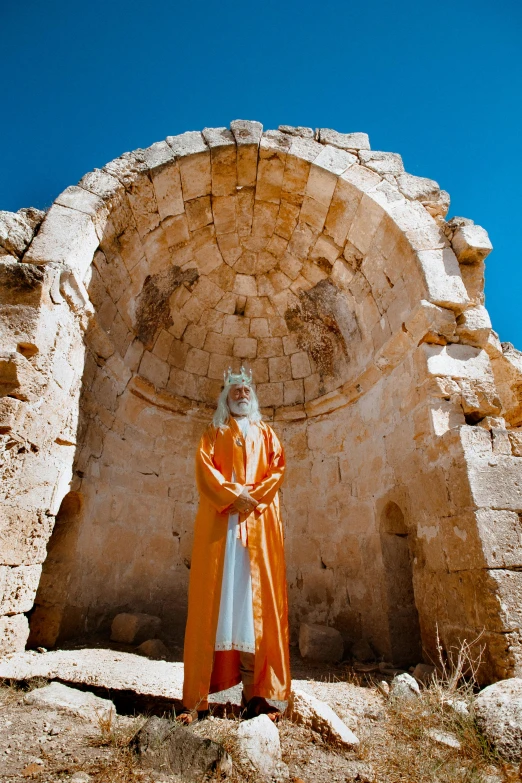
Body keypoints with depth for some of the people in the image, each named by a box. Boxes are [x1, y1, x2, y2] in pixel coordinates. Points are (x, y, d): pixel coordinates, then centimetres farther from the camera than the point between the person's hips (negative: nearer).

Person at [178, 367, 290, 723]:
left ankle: (255, 692, 3)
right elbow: (204, 467, 1)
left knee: (257, 598, -2)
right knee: (214, 596, -5)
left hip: (260, 520, 2)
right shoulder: (213, 434, 17)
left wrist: (255, 496, -9)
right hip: (219, 519, -1)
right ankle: (197, 696, -1)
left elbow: (278, 468, 7)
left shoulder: (266, 433, 21)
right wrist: (233, 495, -13)